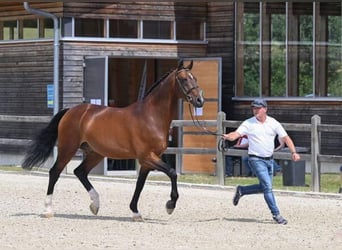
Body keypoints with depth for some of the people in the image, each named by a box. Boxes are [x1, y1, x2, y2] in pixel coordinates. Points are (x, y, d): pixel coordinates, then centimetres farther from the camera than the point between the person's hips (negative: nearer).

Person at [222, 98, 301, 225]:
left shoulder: (274, 123, 1)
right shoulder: (248, 123, -6)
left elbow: (286, 138, 0)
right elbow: (236, 134, -17)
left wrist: (294, 152, -12)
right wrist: (228, 137, -40)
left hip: (269, 159, 5)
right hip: (256, 159, -5)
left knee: (264, 187, 12)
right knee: (267, 186, -12)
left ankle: (241, 190, 33)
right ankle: (276, 214, -6)